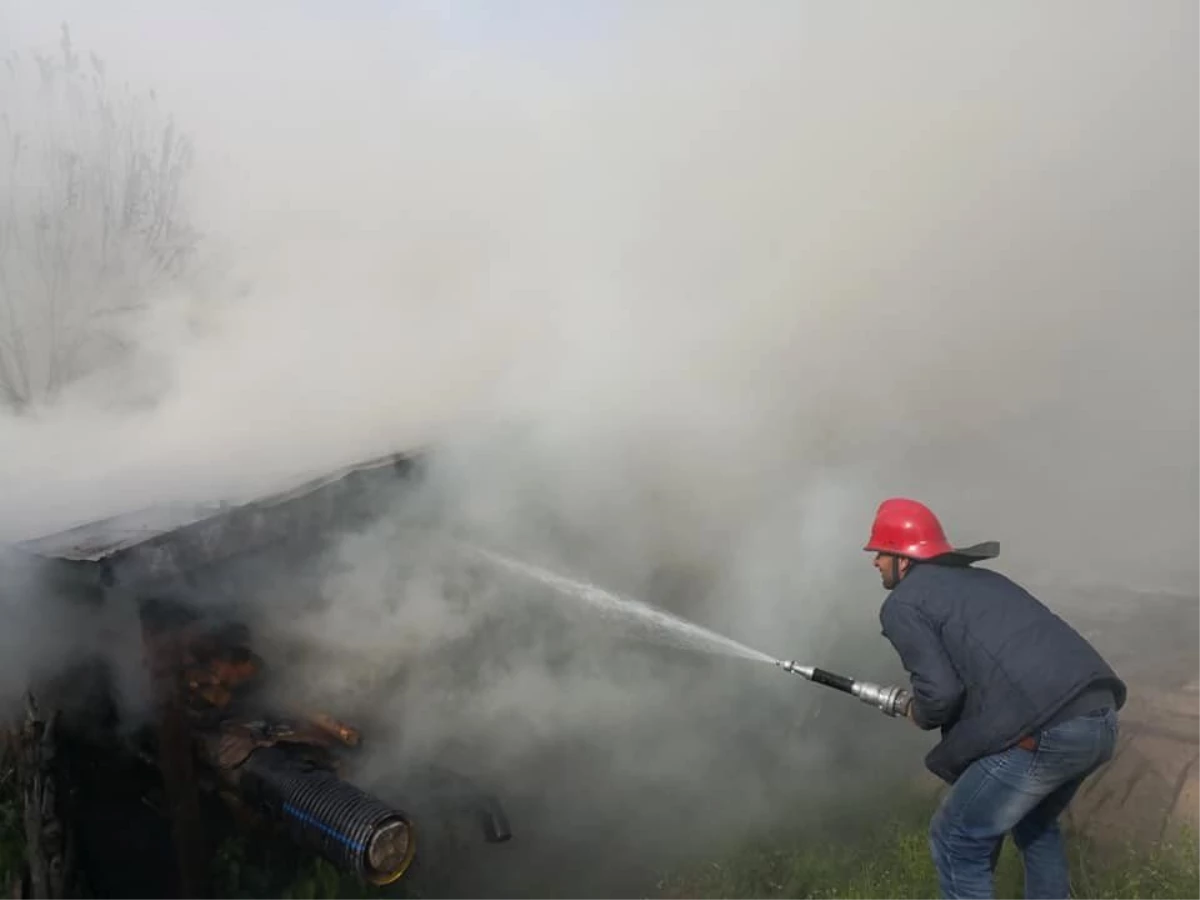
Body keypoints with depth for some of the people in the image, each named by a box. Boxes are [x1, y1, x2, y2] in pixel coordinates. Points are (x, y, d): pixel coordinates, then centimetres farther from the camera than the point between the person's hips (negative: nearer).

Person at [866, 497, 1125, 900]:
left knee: (957, 842, 10)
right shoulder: (981, 579, 27)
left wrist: (919, 714, 11)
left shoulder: (901, 604, 2)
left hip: (1043, 732, -8)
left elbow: (941, 692, -10)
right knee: (1035, 823, 33)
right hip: (1099, 718, 9)